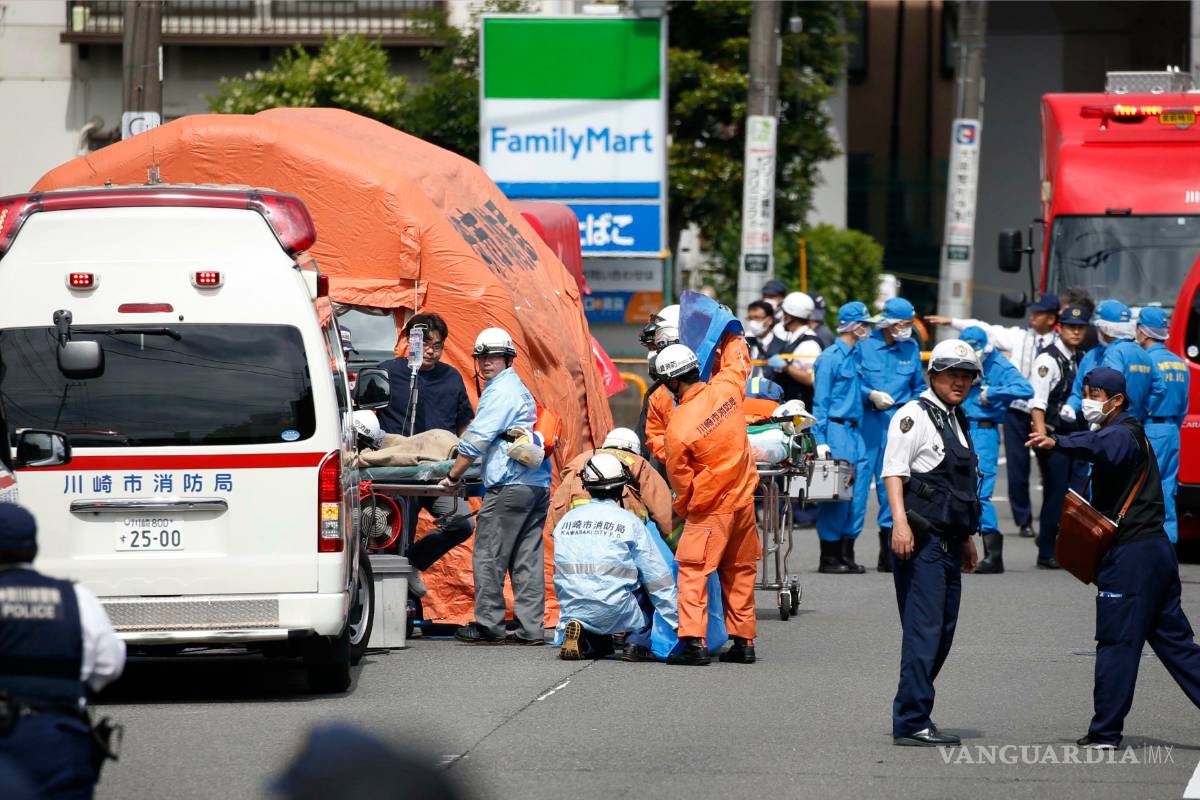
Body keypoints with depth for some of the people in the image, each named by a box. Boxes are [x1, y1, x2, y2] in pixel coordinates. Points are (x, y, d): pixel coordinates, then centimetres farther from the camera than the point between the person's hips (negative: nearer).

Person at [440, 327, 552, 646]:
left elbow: (477, 439, -11)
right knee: (527, 557, 7)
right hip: (538, 484, 10)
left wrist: (453, 476, -3)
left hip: (509, 486, -10)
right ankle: (530, 628, 5)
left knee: (489, 555, -4)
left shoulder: (500, 392, -7)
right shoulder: (519, 389, 24)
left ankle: (488, 624, -2)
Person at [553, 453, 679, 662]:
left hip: (572, 611, 3)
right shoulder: (630, 522, -1)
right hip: (615, 616, -3)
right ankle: (638, 642, 5)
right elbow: (659, 579, 2)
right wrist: (678, 622, 9)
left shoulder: (566, 520, 10)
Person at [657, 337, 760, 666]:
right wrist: (731, 337, 37)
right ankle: (743, 641, 18)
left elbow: (680, 479, -8)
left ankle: (693, 642, -10)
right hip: (744, 499, 6)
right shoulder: (727, 389, -7)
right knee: (740, 571, 14)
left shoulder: (678, 426, -20)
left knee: (693, 572, -1)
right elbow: (736, 360, 18)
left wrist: (682, 510, 10)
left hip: (710, 509, -6)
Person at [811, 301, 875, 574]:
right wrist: (821, 440, -14)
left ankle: (846, 554, 10)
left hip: (854, 430, 8)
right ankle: (829, 558, 0)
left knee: (857, 492, 5)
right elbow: (820, 401, -10)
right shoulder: (831, 357, -8)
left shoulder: (855, 355, 15)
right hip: (836, 431, -8)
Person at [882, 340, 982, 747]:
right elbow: (894, 472, -15)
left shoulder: (956, 420, 22)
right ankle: (912, 723, -13)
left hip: (949, 540, 9)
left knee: (943, 632, 9)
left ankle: (911, 715, 17)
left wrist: (967, 538, 30)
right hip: (920, 539, -9)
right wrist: (900, 523, -26)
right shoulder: (915, 415, -6)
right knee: (924, 629, -13)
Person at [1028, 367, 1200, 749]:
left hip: (1130, 554, -10)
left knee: (1116, 642, -4)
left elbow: (1103, 446, -37)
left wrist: (1058, 443, -51)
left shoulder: (1123, 434, -13)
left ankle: (1105, 732, 0)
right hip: (1157, 549, 10)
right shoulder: (1130, 434, 21)